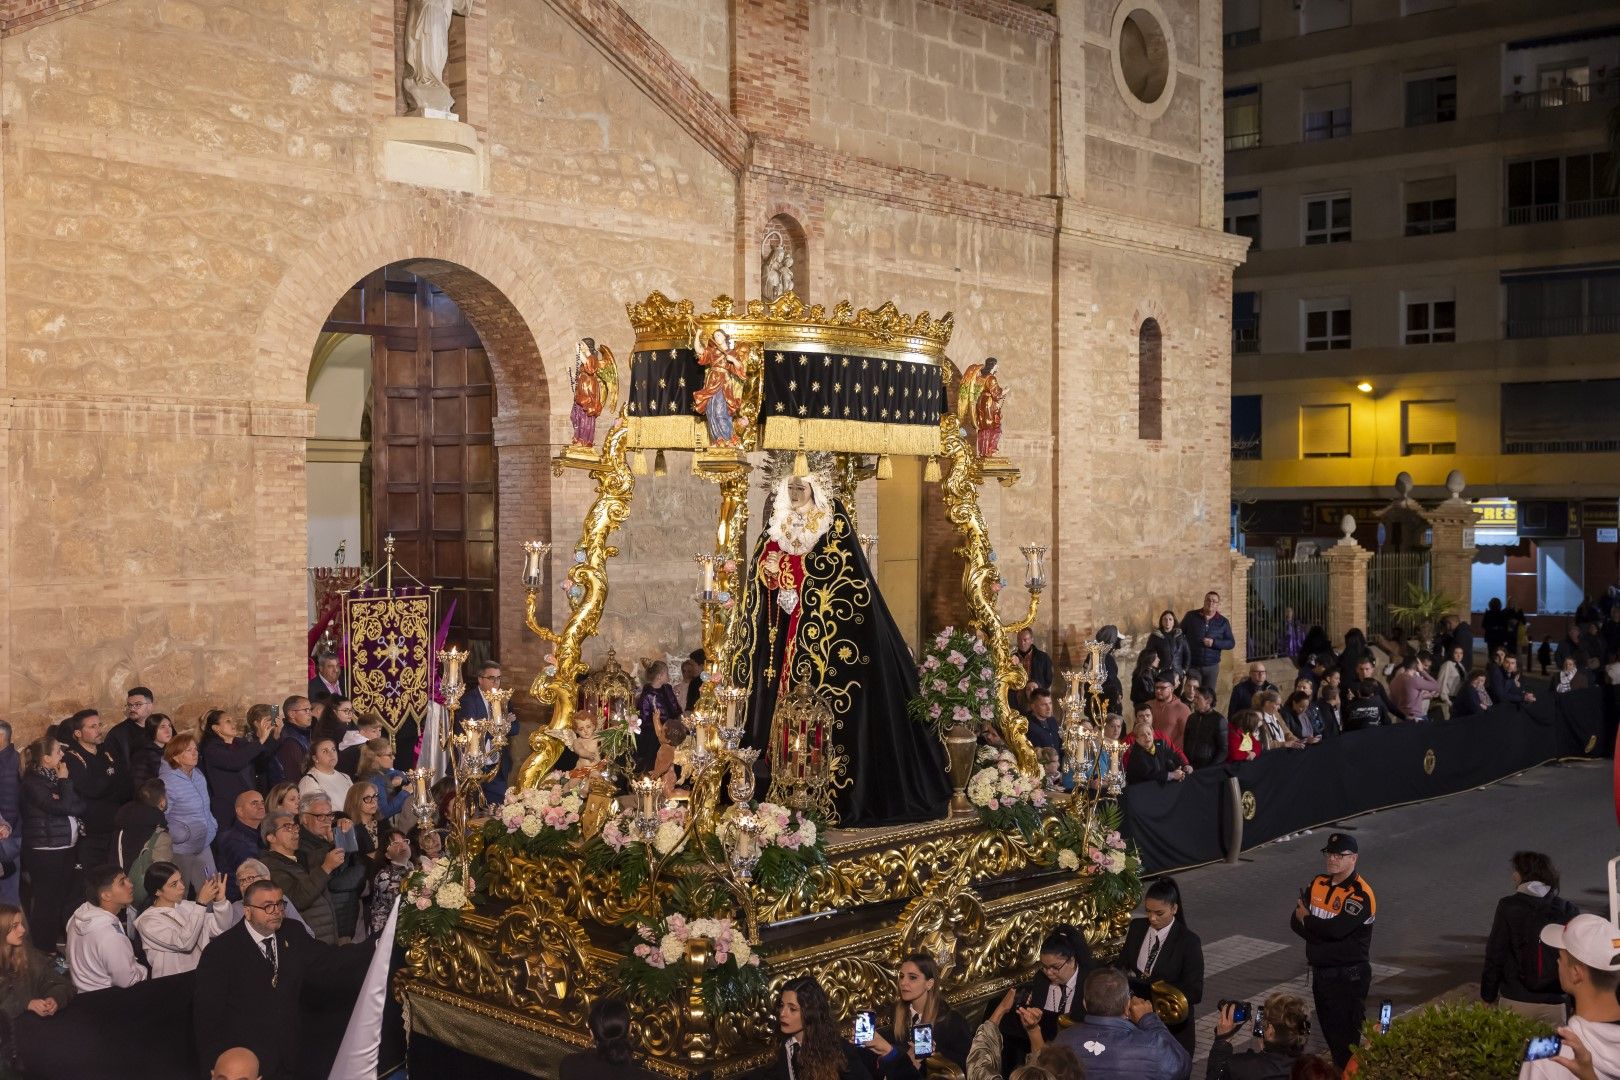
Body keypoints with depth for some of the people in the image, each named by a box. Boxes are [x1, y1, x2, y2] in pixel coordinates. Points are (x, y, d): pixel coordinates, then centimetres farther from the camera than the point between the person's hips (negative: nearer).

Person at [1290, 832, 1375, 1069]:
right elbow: (1296, 922, 0)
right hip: (1320, 972, 7)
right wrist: (1322, 932, -17)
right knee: (1330, 1032, 18)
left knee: (1346, 1039, -2)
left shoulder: (1361, 894, -17)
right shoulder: (1318, 884, 6)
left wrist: (1307, 919, -10)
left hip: (1349, 976, -7)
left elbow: (1336, 929, -28)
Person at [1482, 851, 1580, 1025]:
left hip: (1515, 1000, -2)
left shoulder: (1508, 907, -6)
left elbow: (1494, 956, -5)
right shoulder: (1568, 910, 2)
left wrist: (1488, 996, 4)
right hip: (1553, 1003, 2)